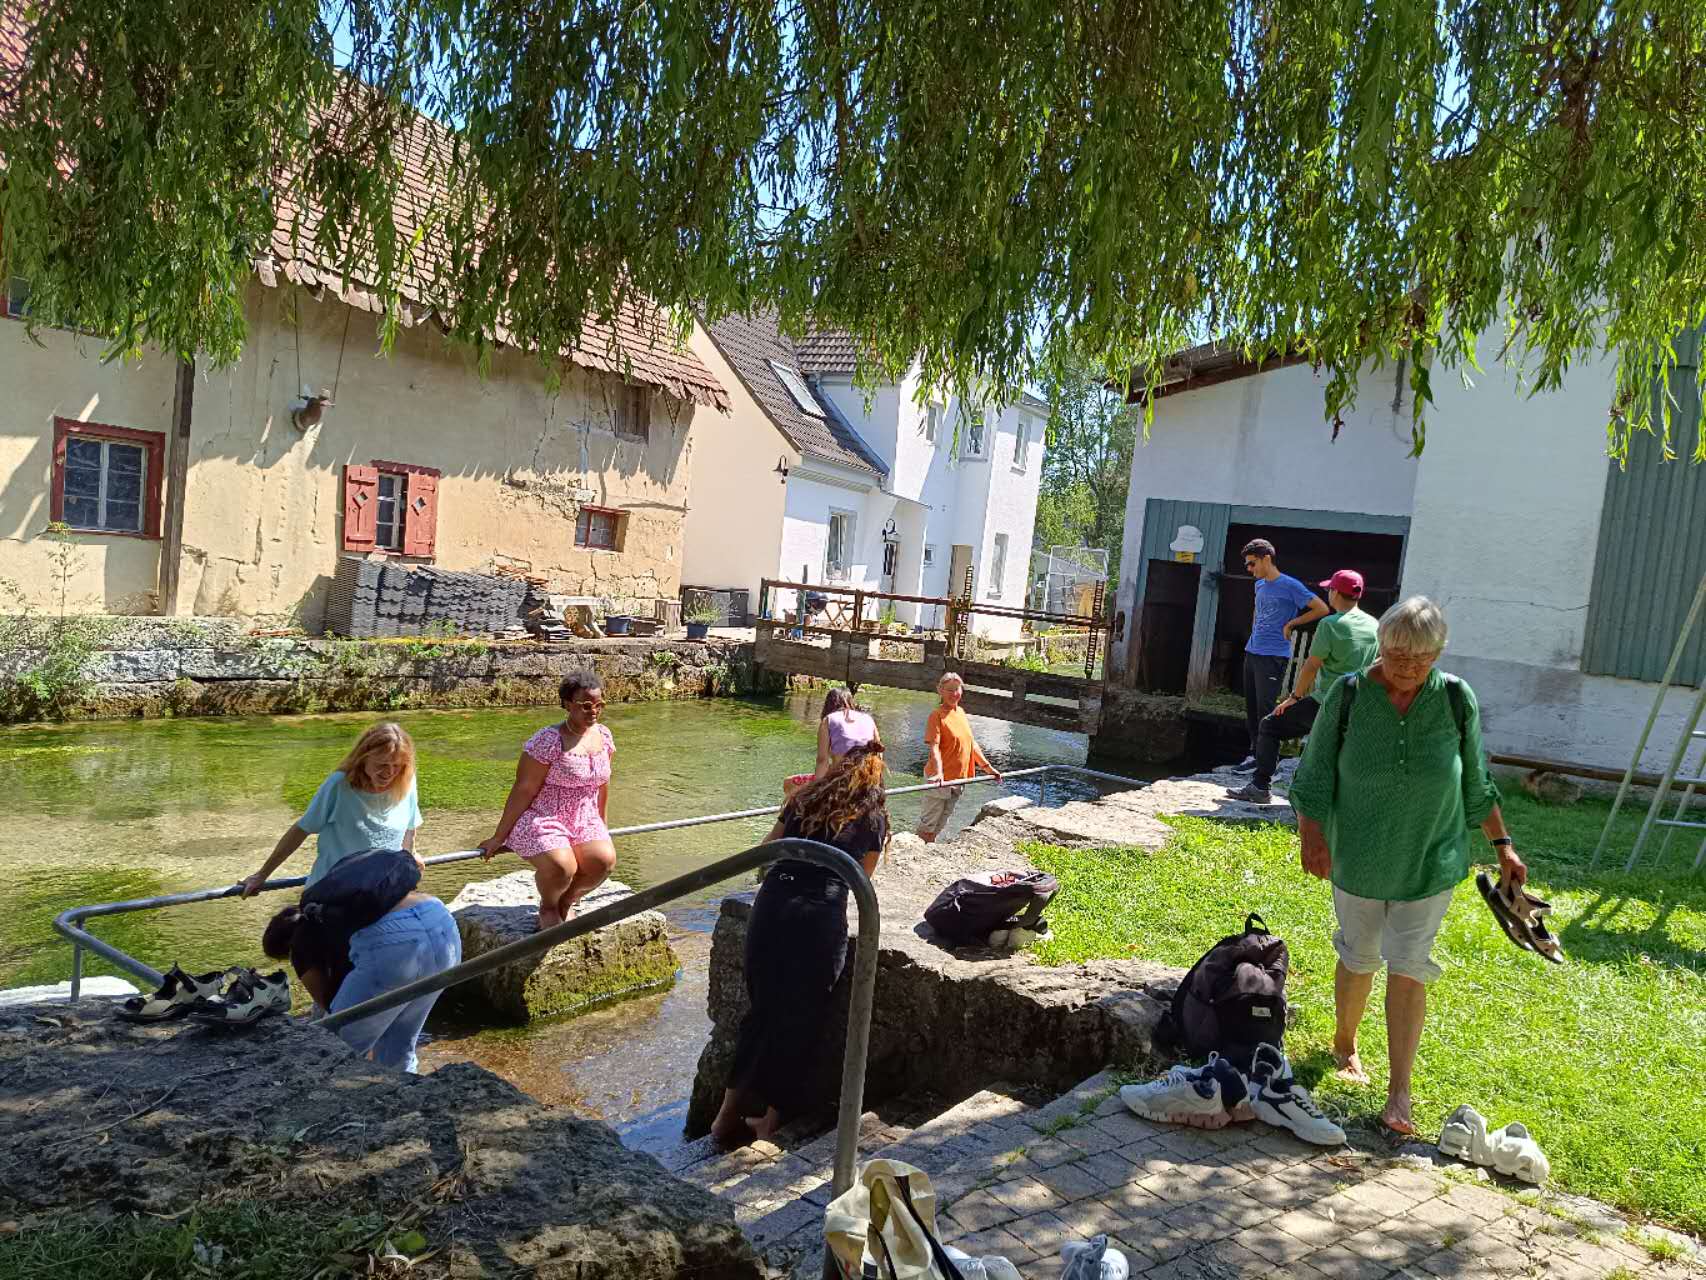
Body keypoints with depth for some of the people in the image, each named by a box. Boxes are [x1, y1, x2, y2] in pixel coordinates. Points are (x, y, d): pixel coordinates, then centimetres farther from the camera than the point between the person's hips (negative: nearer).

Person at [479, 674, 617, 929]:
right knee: (561, 866, -32)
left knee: (604, 860, -23)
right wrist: (499, 838, -10)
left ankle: (566, 901, 9)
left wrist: (601, 822, 25)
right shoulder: (548, 741, -17)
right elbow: (523, 790, -14)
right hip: (541, 820, -6)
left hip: (584, 820, 6)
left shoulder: (604, 736, 3)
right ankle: (548, 907, 6)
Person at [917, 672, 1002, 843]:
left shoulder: (960, 713, 8)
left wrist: (987, 766, 11)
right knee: (928, 822, 3)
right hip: (940, 779, -7)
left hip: (958, 779, 7)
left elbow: (971, 743, 13)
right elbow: (934, 747, -24)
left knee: (942, 822, 18)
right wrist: (939, 773, -37)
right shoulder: (937, 715, -15)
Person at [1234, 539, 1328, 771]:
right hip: (1252, 653, 8)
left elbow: (1322, 609, -10)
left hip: (1272, 657, -8)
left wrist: (1290, 624, -8)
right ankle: (1255, 752, 20)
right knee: (1251, 707, 11)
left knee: (1265, 710, -7)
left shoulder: (1290, 586, -10)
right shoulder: (1260, 585, 13)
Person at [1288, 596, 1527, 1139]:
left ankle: (1399, 1094, 5)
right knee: (1359, 957, 14)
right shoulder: (1348, 695, -11)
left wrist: (1503, 844, 7)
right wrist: (1312, 835, -17)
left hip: (1430, 860, 0)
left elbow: (1476, 783, 6)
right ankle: (1345, 1044, 39)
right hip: (1359, 856, 0)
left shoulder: (1456, 701, -7)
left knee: (1409, 968, -2)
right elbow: (1314, 775, -6)